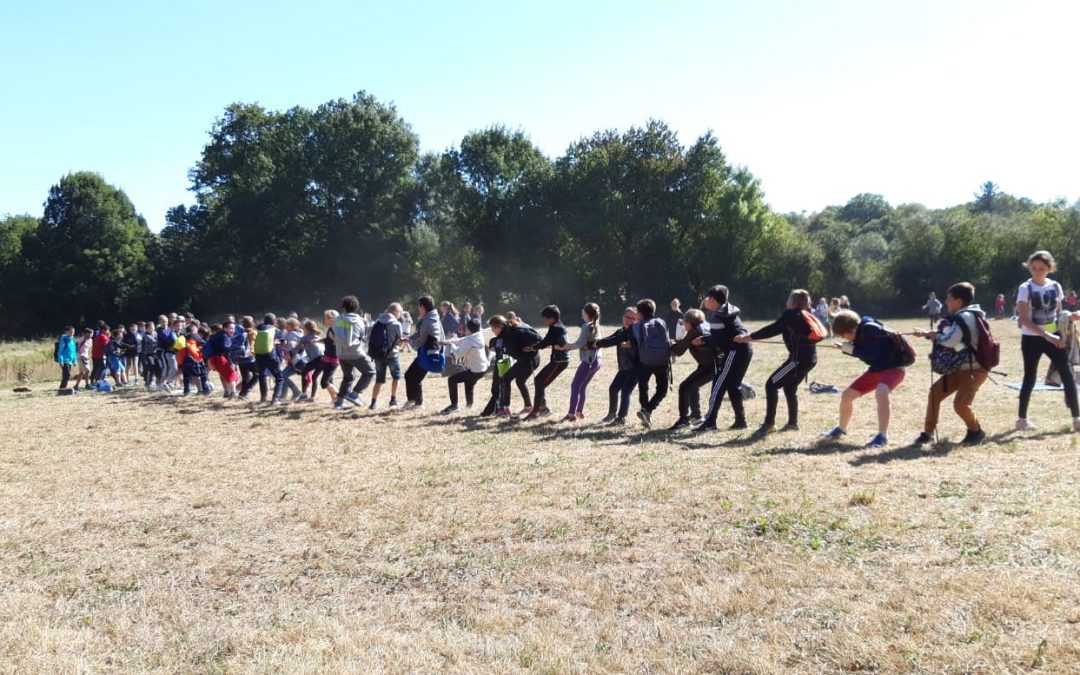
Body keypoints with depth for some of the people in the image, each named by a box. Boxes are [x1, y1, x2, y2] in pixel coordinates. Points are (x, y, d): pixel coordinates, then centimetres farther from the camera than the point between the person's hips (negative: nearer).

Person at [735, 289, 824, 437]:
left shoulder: (791, 314, -6)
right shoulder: (806, 316, 18)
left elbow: (772, 329, -8)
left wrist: (747, 337, -4)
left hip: (799, 358, -9)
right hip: (809, 357, 9)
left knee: (771, 385, -8)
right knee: (789, 387, 22)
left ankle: (769, 424, -12)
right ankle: (793, 423, 27)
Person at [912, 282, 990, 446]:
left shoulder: (966, 317, -20)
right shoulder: (962, 317, 12)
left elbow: (949, 340, -28)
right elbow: (948, 334, 19)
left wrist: (933, 335, -9)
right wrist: (928, 333, 3)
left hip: (975, 370, -10)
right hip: (960, 369, 10)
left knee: (960, 404, -19)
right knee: (934, 393, 3)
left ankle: (976, 432, 9)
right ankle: (928, 433, 10)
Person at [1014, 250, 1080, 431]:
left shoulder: (1055, 287, 3)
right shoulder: (1025, 288, -10)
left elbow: (1058, 313, 11)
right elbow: (1024, 320, -15)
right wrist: (1046, 335, -23)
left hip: (1054, 337, 4)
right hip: (1031, 339, -4)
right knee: (1030, 379, 2)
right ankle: (1022, 419, 14)